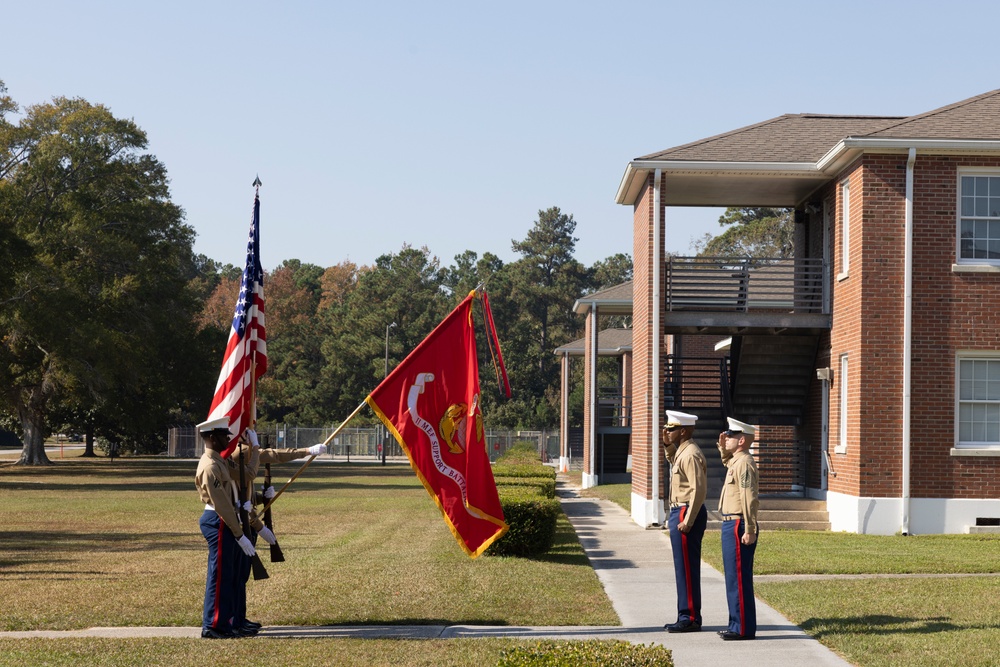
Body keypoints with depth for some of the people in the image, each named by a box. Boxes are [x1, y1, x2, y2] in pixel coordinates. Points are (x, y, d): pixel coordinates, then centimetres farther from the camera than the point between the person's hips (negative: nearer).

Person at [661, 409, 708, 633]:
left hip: (686, 514, -10)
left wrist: (687, 521, -24)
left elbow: (698, 490, -23)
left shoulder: (691, 454, -17)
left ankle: (690, 618, -2)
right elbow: (673, 463, 38)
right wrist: (668, 445, 20)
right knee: (684, 568, 13)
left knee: (686, 568, -6)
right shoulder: (682, 451, 13)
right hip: (680, 513, 10)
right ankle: (687, 616, 19)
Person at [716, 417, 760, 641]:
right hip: (731, 524, 10)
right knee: (734, 577, 14)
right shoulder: (736, 461, 14)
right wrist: (723, 448, 24)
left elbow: (749, 499, -23)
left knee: (739, 578, -6)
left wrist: (749, 531, -25)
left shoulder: (744, 463, -16)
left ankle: (744, 628, -3)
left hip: (737, 526, -10)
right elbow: (728, 463, 42)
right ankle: (738, 624, 21)